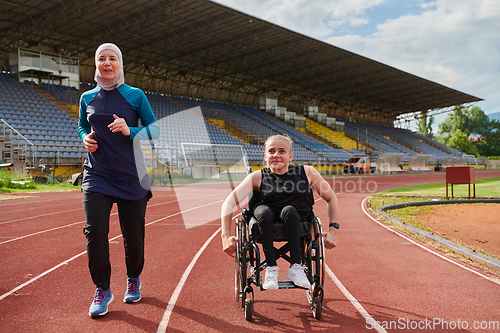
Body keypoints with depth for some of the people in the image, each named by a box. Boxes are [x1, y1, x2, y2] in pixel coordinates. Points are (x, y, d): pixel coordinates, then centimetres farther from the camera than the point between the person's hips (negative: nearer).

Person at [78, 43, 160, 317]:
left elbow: (154, 129, 0)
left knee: (133, 234, 5)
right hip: (97, 174, 2)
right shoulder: (87, 98, 9)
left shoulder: (135, 95, 1)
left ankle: (133, 279, 33)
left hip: (131, 176, -1)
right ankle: (102, 289, 9)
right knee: (95, 230, -12)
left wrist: (130, 131, -18)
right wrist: (86, 138, 0)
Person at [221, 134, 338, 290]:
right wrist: (226, 237, -23)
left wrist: (333, 230, -4)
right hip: (267, 222, 0)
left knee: (289, 211, -33)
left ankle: (295, 267, -23)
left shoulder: (307, 172, -3)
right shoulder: (258, 177, -5)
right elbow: (229, 203, -11)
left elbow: (331, 198, 5)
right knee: (264, 211, -33)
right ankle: (271, 269, -24)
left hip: (298, 220, 0)